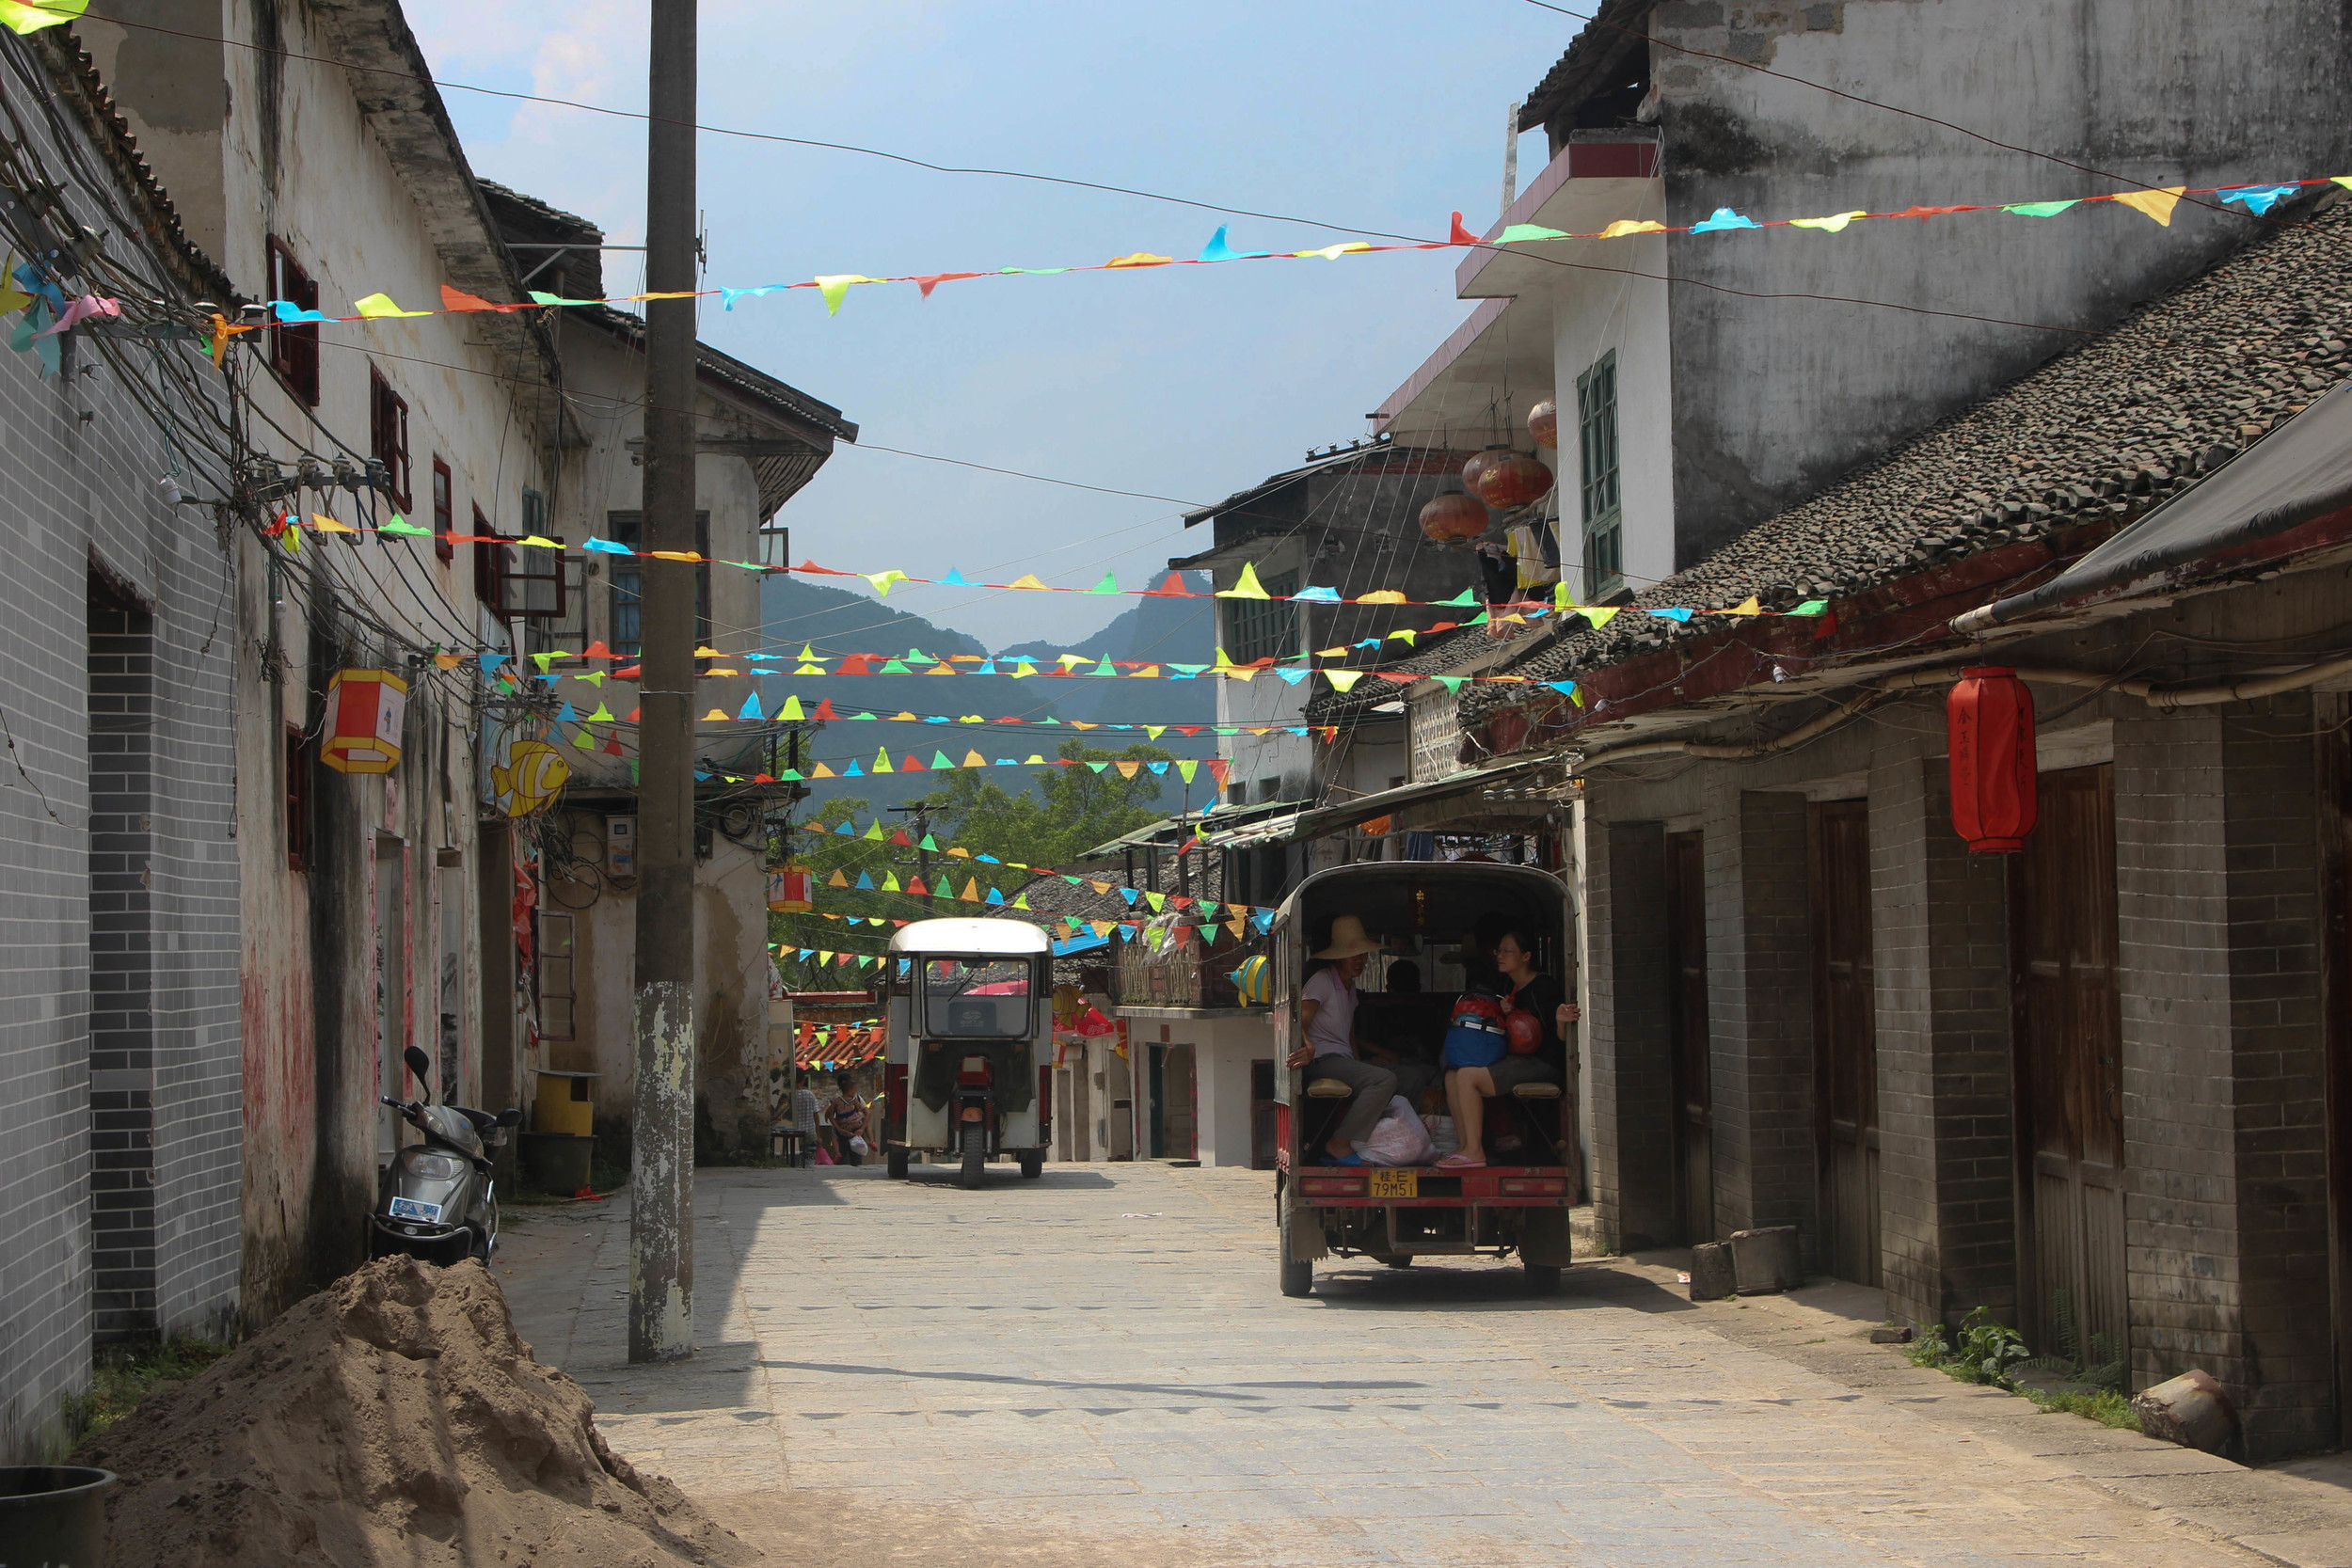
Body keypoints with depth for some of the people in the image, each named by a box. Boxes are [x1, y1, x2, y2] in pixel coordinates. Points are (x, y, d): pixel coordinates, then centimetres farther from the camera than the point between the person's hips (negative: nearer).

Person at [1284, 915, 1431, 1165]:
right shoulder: (1321, 980, -6)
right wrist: (1308, 1048, -41)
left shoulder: (1351, 987, 22)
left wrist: (1380, 1053, 14)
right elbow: (1300, 1024, -20)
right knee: (1384, 1080, -32)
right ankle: (1339, 1145, -31)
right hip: (1323, 1061, -9)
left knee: (1416, 1076, 4)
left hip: (1345, 1061, 9)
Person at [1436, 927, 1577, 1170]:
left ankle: (1474, 1151, -20)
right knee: (1452, 1077, 2)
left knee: (1467, 1076, -22)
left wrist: (1560, 1021, -38)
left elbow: (1561, 1040, -15)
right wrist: (1503, 1014, 0)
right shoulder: (1512, 989, 15)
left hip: (1544, 1065, -10)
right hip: (1519, 1061, 10)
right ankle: (1465, 1147, -2)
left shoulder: (1544, 986, -12)